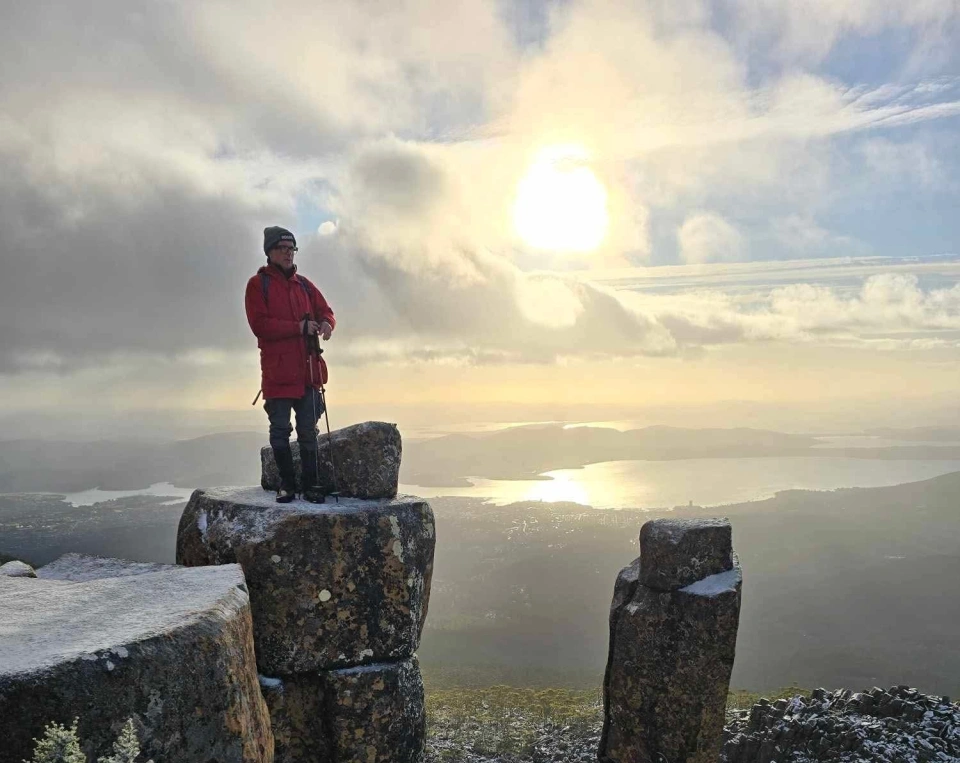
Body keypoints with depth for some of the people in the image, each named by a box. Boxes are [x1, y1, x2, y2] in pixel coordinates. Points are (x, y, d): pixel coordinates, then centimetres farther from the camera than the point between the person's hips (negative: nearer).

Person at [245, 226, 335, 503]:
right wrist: (300, 327, -16)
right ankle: (287, 483, 12)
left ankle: (310, 484, 13)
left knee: (308, 431, 7)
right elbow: (260, 324, -12)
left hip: (308, 370, 4)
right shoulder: (258, 284, -1)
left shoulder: (304, 285, 14)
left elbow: (326, 312, 16)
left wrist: (326, 323, -9)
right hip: (277, 372, -4)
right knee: (280, 431, 2)